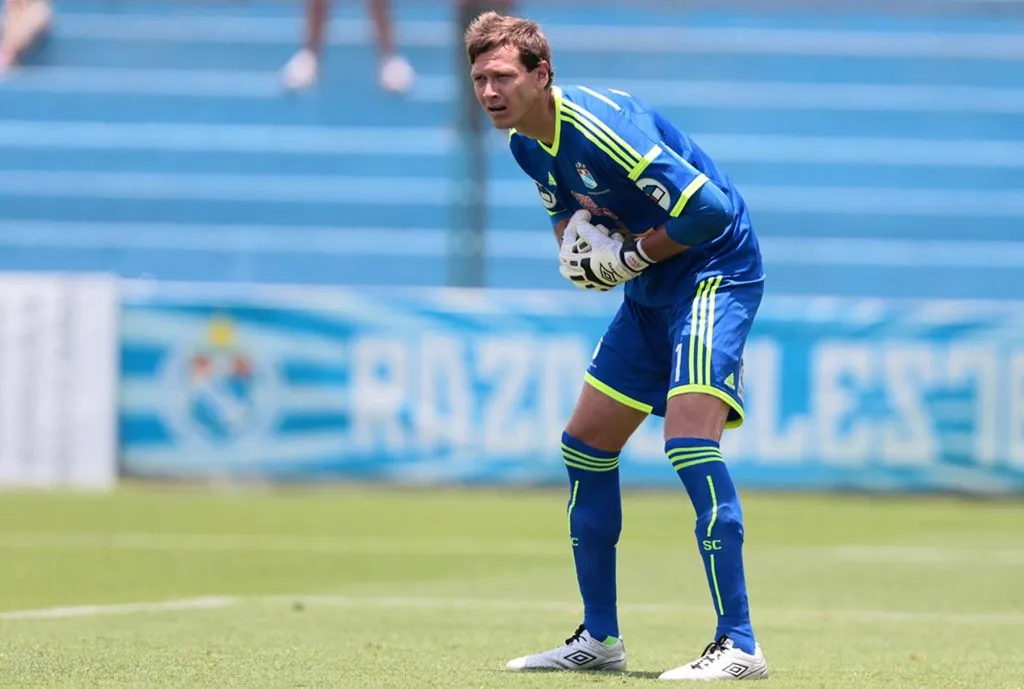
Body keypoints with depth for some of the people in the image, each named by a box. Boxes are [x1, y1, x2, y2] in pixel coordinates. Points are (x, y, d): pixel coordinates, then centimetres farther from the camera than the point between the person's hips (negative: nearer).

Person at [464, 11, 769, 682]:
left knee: (688, 434, -25)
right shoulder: (525, 142, 2)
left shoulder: (600, 124, -26)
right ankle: (599, 638, 22)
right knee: (586, 443, 11)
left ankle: (739, 646, -25)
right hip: (652, 290, 10)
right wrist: (577, 246, -2)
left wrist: (632, 255, -17)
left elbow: (707, 207, -29)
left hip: (715, 270, -10)